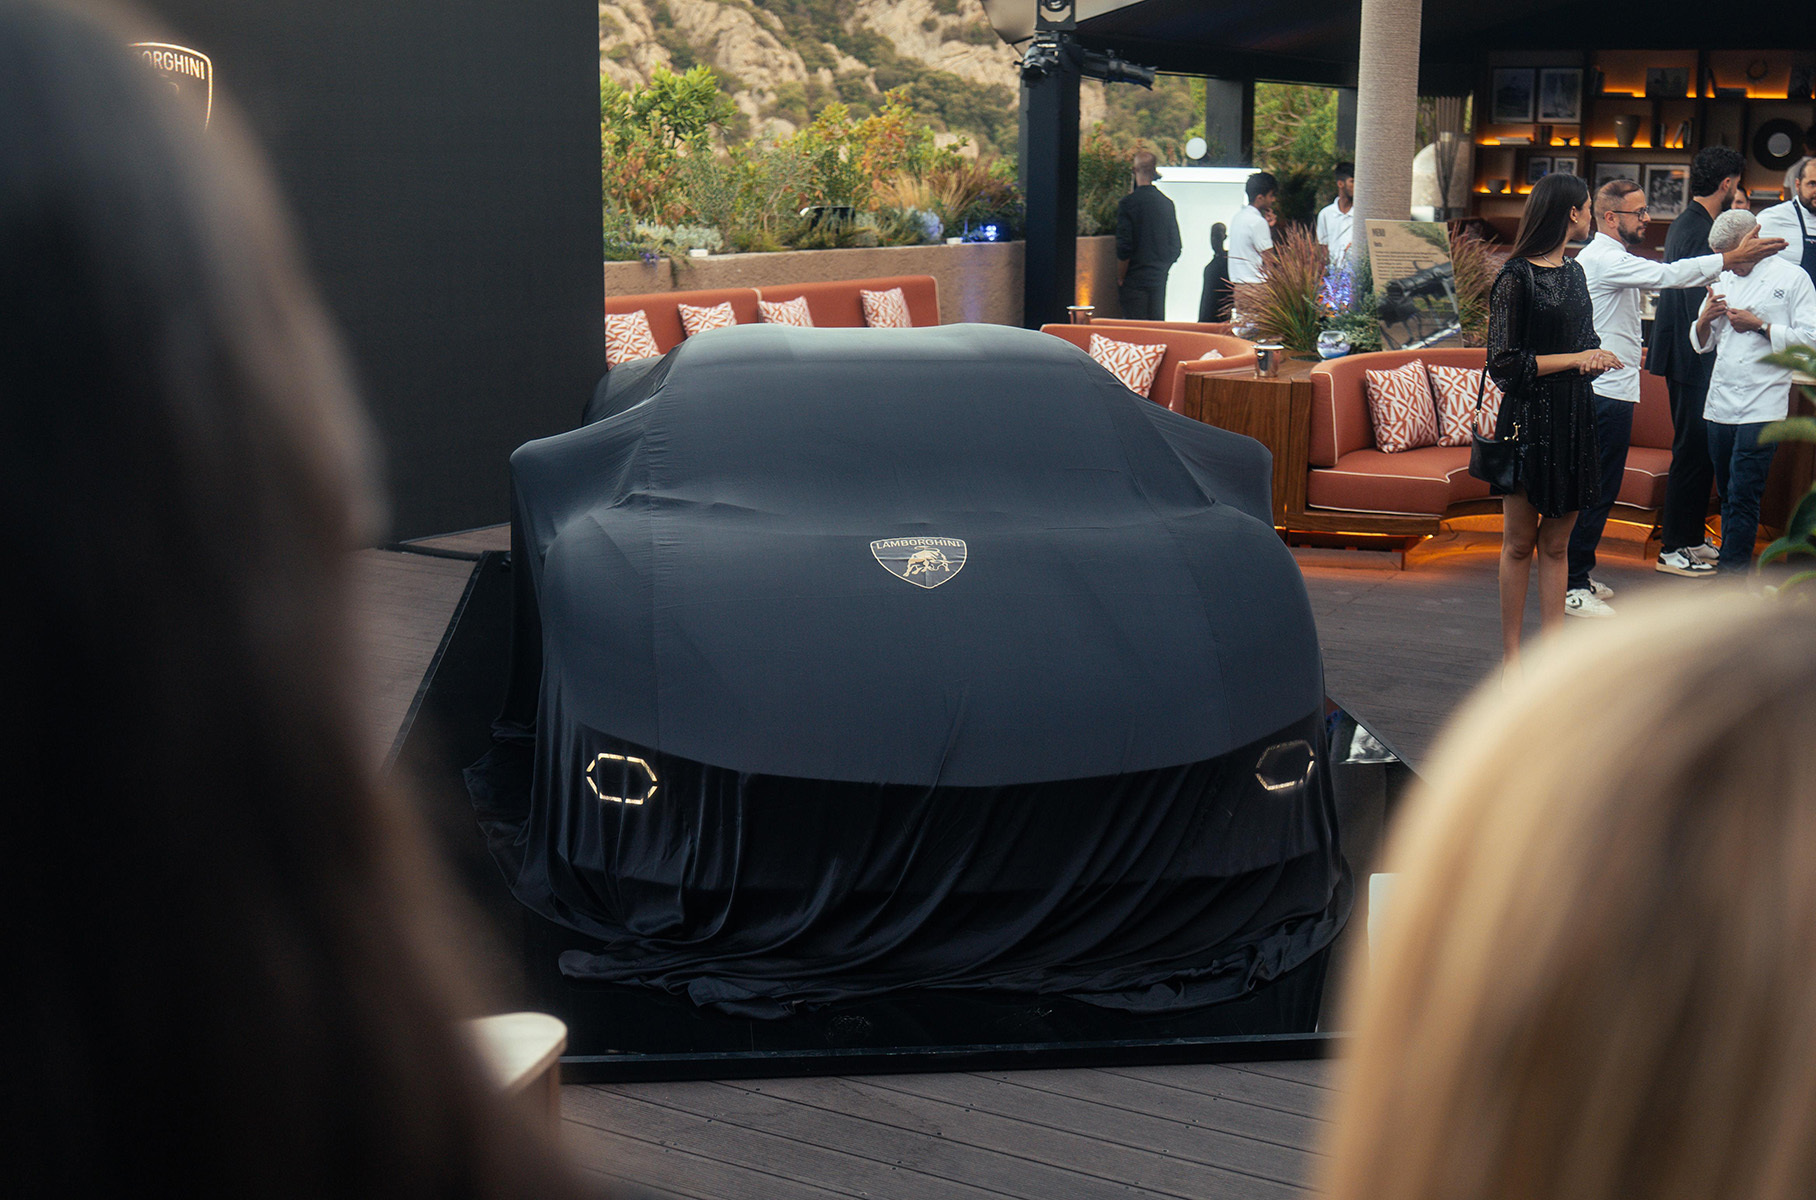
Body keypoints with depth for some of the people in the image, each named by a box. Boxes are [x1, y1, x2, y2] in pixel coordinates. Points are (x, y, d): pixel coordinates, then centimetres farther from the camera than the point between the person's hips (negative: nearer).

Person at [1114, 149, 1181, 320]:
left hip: (1134, 280, -5)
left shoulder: (1128, 203, -9)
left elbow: (1123, 248, -12)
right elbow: (1175, 249, 9)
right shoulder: (1167, 203, 5)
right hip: (1159, 280, 5)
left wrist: (1120, 279, -3)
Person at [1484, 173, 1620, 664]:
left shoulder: (1573, 272, 14)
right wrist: (1575, 359, -13)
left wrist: (1595, 358, 0)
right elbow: (1505, 363, -12)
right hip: (1530, 418, -7)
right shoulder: (1517, 277, -10)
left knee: (1555, 544, 9)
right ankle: (1510, 654, 10)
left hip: (1574, 419, 7)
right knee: (1520, 542, 2)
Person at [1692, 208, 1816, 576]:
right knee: (1728, 495, 10)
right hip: (1720, 404, 6)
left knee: (1743, 497, -10)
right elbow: (1702, 344, 20)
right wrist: (1705, 320, 0)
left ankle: (1731, 576, -9)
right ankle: (1735, 566, 19)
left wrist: (1759, 326, -12)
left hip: (1762, 405, -6)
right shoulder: (1723, 280, 16)